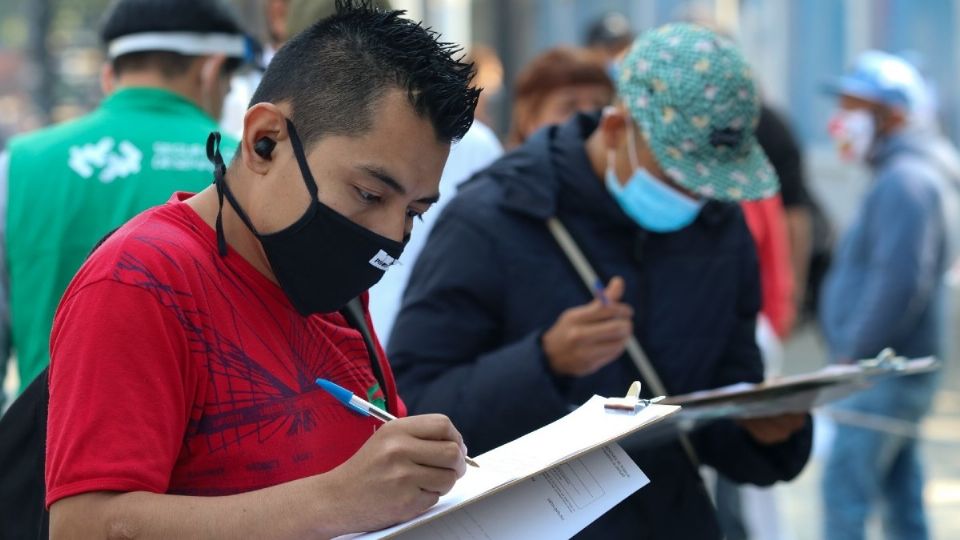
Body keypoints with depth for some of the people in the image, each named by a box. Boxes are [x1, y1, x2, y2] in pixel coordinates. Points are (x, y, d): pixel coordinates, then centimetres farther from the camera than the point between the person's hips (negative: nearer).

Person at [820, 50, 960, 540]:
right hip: (898, 372, 10)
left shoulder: (905, 181, -16)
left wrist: (854, 353, -19)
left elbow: (901, 282, -26)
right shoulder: (908, 173, 17)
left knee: (844, 490, -11)